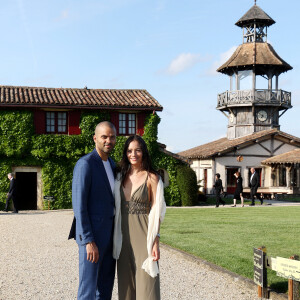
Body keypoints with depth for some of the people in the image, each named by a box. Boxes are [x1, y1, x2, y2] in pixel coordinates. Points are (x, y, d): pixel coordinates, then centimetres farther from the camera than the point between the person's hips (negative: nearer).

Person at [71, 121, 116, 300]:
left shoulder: (111, 164, 13)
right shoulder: (85, 164, -14)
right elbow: (79, 205, -18)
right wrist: (88, 241, -22)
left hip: (109, 231, 9)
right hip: (91, 234, -8)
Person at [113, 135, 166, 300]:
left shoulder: (151, 178, -4)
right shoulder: (121, 177, 10)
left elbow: (156, 212, -5)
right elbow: (117, 208, 14)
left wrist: (156, 241, -11)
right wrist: (115, 239, 9)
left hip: (143, 234, -5)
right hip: (124, 234, 5)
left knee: (145, 283, -4)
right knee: (126, 283, 9)